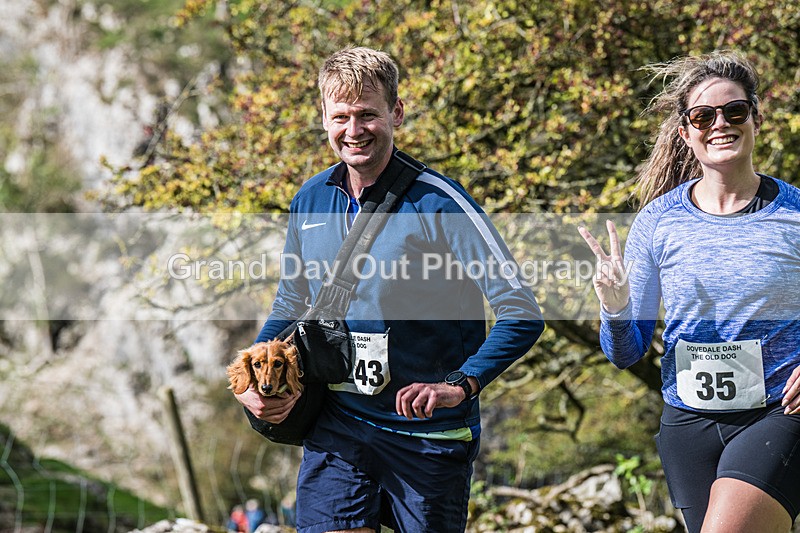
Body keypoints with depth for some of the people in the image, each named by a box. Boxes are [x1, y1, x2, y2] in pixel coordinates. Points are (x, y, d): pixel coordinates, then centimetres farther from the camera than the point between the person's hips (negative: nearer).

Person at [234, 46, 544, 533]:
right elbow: (290, 306, 21)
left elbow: (522, 313, -15)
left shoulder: (438, 202, -12)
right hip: (337, 428, 3)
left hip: (428, 434, -3)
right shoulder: (310, 200, 5)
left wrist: (460, 384, -27)